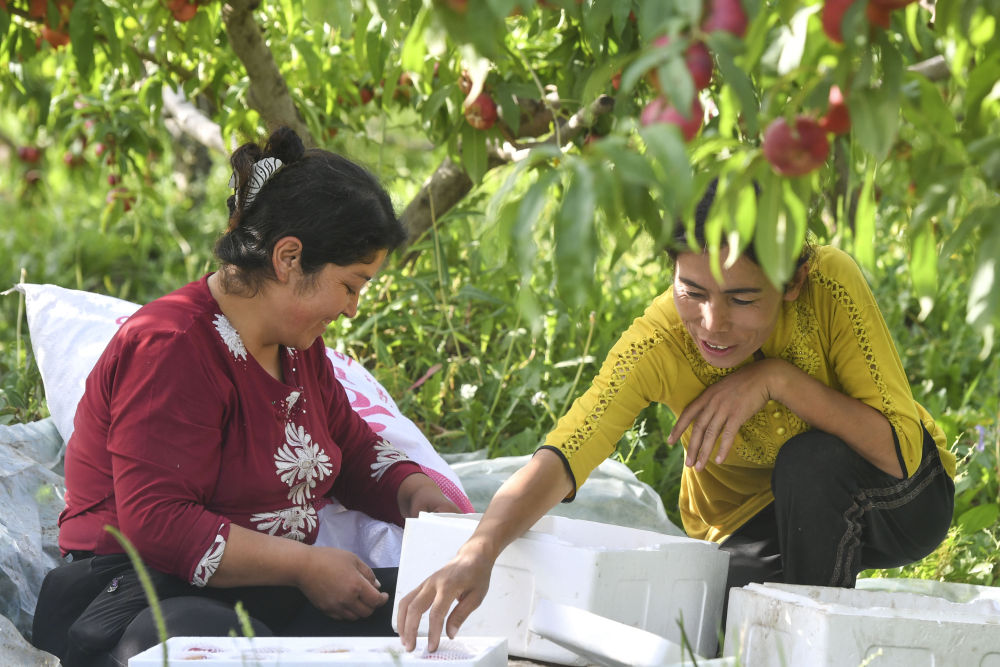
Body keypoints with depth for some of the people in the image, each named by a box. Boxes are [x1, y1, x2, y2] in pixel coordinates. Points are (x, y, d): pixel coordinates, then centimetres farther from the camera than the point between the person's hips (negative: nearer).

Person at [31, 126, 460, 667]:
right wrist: (304, 565, -21)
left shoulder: (298, 347, 16)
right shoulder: (172, 347, -15)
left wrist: (418, 494, 7)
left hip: (264, 594, 9)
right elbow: (156, 523, -21)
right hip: (146, 596, -9)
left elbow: (353, 449, 30)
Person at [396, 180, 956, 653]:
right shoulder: (657, 345, -27)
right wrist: (477, 555, -56)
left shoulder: (831, 283, -30)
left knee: (813, 461, -33)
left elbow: (903, 450, -29)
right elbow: (558, 460, -38)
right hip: (754, 522, 1)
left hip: (900, 503, -1)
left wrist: (778, 378, -39)